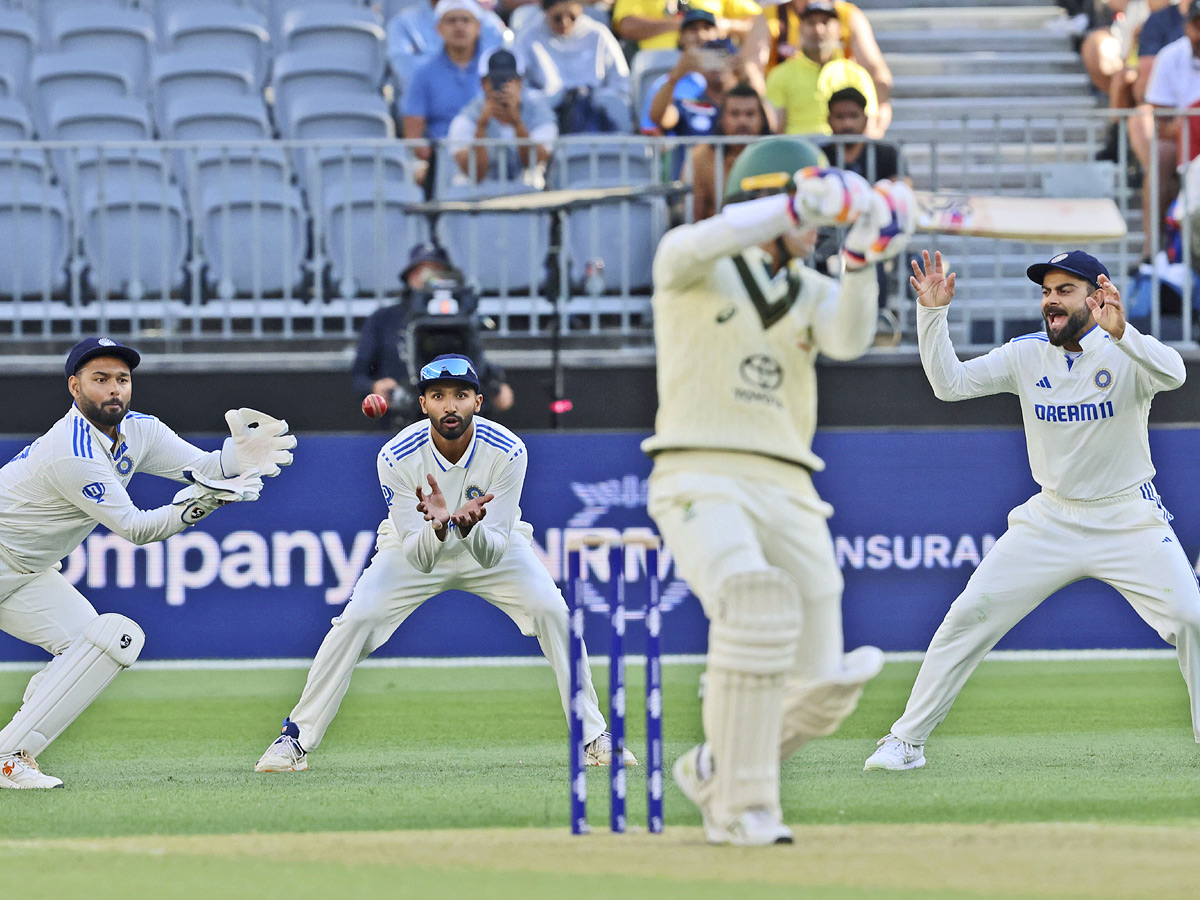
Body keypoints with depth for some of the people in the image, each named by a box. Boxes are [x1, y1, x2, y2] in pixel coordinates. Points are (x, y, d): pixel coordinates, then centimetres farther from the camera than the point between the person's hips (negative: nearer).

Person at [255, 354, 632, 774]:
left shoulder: (507, 451, -30)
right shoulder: (397, 457, -30)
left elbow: (492, 555, -30)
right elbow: (418, 558, -31)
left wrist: (472, 527, -52)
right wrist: (438, 526, -52)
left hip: (490, 542, 0)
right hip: (419, 545, 0)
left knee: (552, 610, -20)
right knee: (357, 619, -18)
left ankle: (593, 736, -7)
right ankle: (296, 738, -5)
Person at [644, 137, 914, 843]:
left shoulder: (812, 293, 18)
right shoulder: (690, 267, 4)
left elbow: (849, 339, -5)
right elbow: (696, 247, -22)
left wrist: (861, 261, -22)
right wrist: (800, 205, -34)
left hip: (787, 493, 6)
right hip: (701, 482, -5)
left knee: (821, 692, -2)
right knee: (757, 605, -33)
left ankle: (716, 771, 27)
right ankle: (741, 810, -25)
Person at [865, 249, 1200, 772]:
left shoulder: (1126, 353, -12)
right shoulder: (1026, 356, 0)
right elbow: (950, 383, -5)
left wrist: (1121, 334, -51)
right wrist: (932, 312, -17)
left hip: (1129, 521, -3)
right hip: (1051, 519, 3)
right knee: (969, 614, -5)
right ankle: (907, 740, 4)